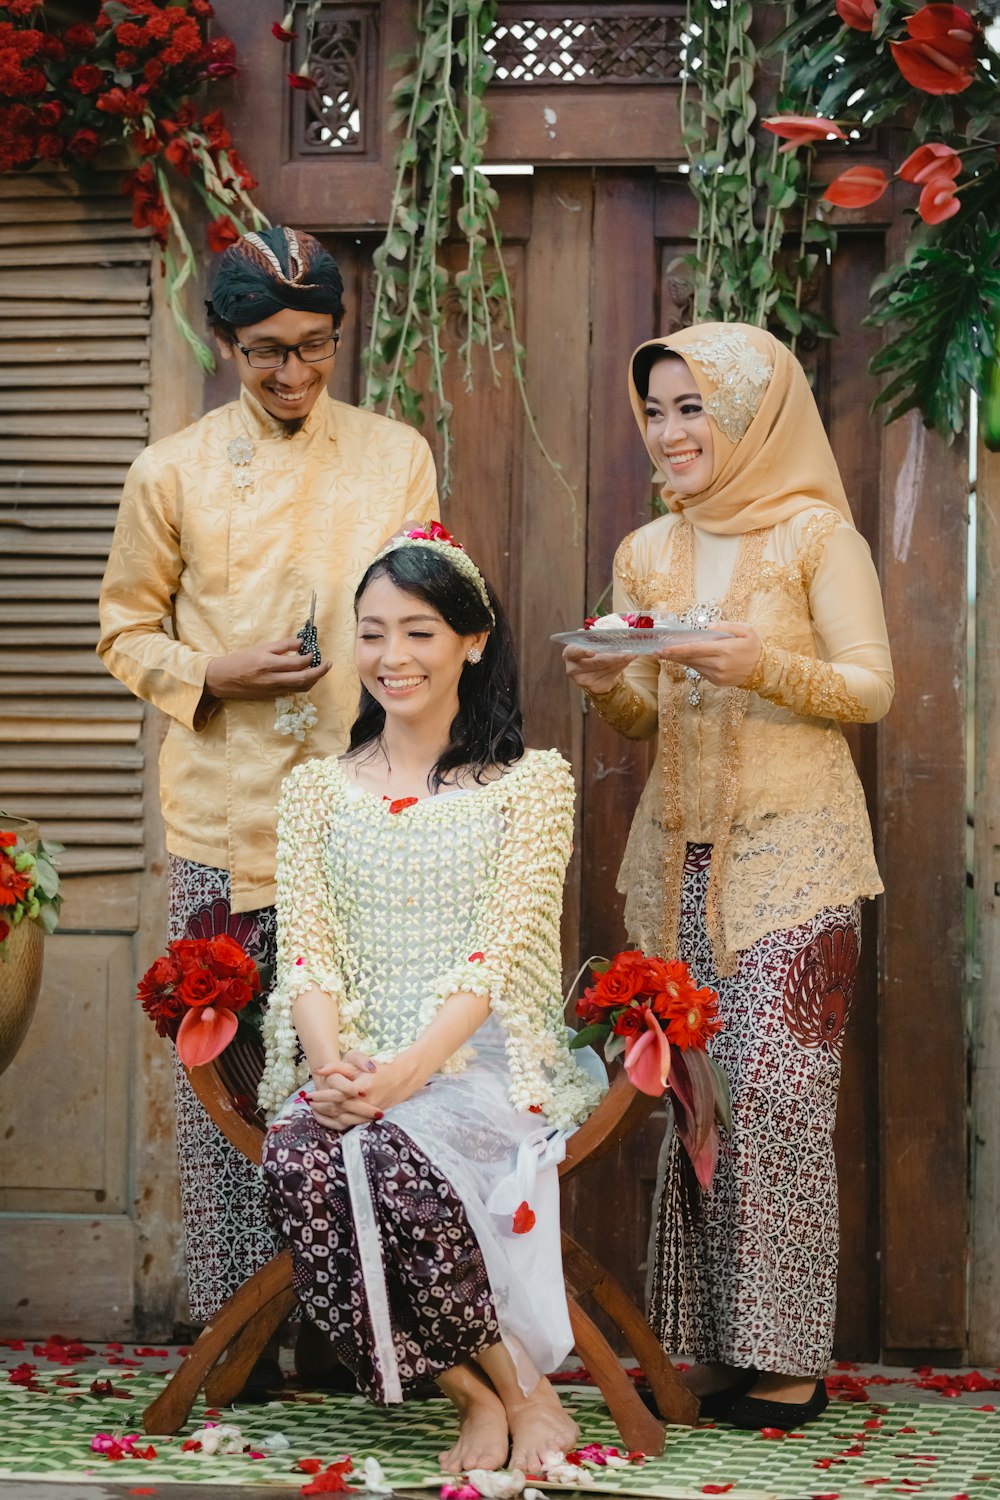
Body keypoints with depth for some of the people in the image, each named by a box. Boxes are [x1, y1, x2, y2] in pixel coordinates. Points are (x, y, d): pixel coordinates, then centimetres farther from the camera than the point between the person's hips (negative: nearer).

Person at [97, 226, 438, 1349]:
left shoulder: (397, 457, 9)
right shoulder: (172, 473, 6)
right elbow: (125, 632, 11)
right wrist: (213, 674, -9)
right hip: (224, 816, 0)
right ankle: (231, 1320, 11)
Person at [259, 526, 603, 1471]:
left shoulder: (531, 782, 5)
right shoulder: (316, 789, 15)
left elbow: (500, 950, -6)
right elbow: (303, 949, 5)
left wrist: (407, 1070, -21)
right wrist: (332, 1063, -16)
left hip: (483, 1065, -3)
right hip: (350, 1072, 3)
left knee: (392, 1156, -35)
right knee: (300, 1158, -31)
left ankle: (514, 1389, -13)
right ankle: (484, 1393, -16)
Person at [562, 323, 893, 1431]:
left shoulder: (815, 533, -1)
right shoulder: (646, 553, 14)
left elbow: (871, 687, -5)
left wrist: (762, 665, -20)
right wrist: (606, 685, -5)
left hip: (792, 849, -5)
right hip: (678, 854, 5)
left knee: (774, 1083, -9)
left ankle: (784, 1354, -2)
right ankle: (704, 1344, 9)